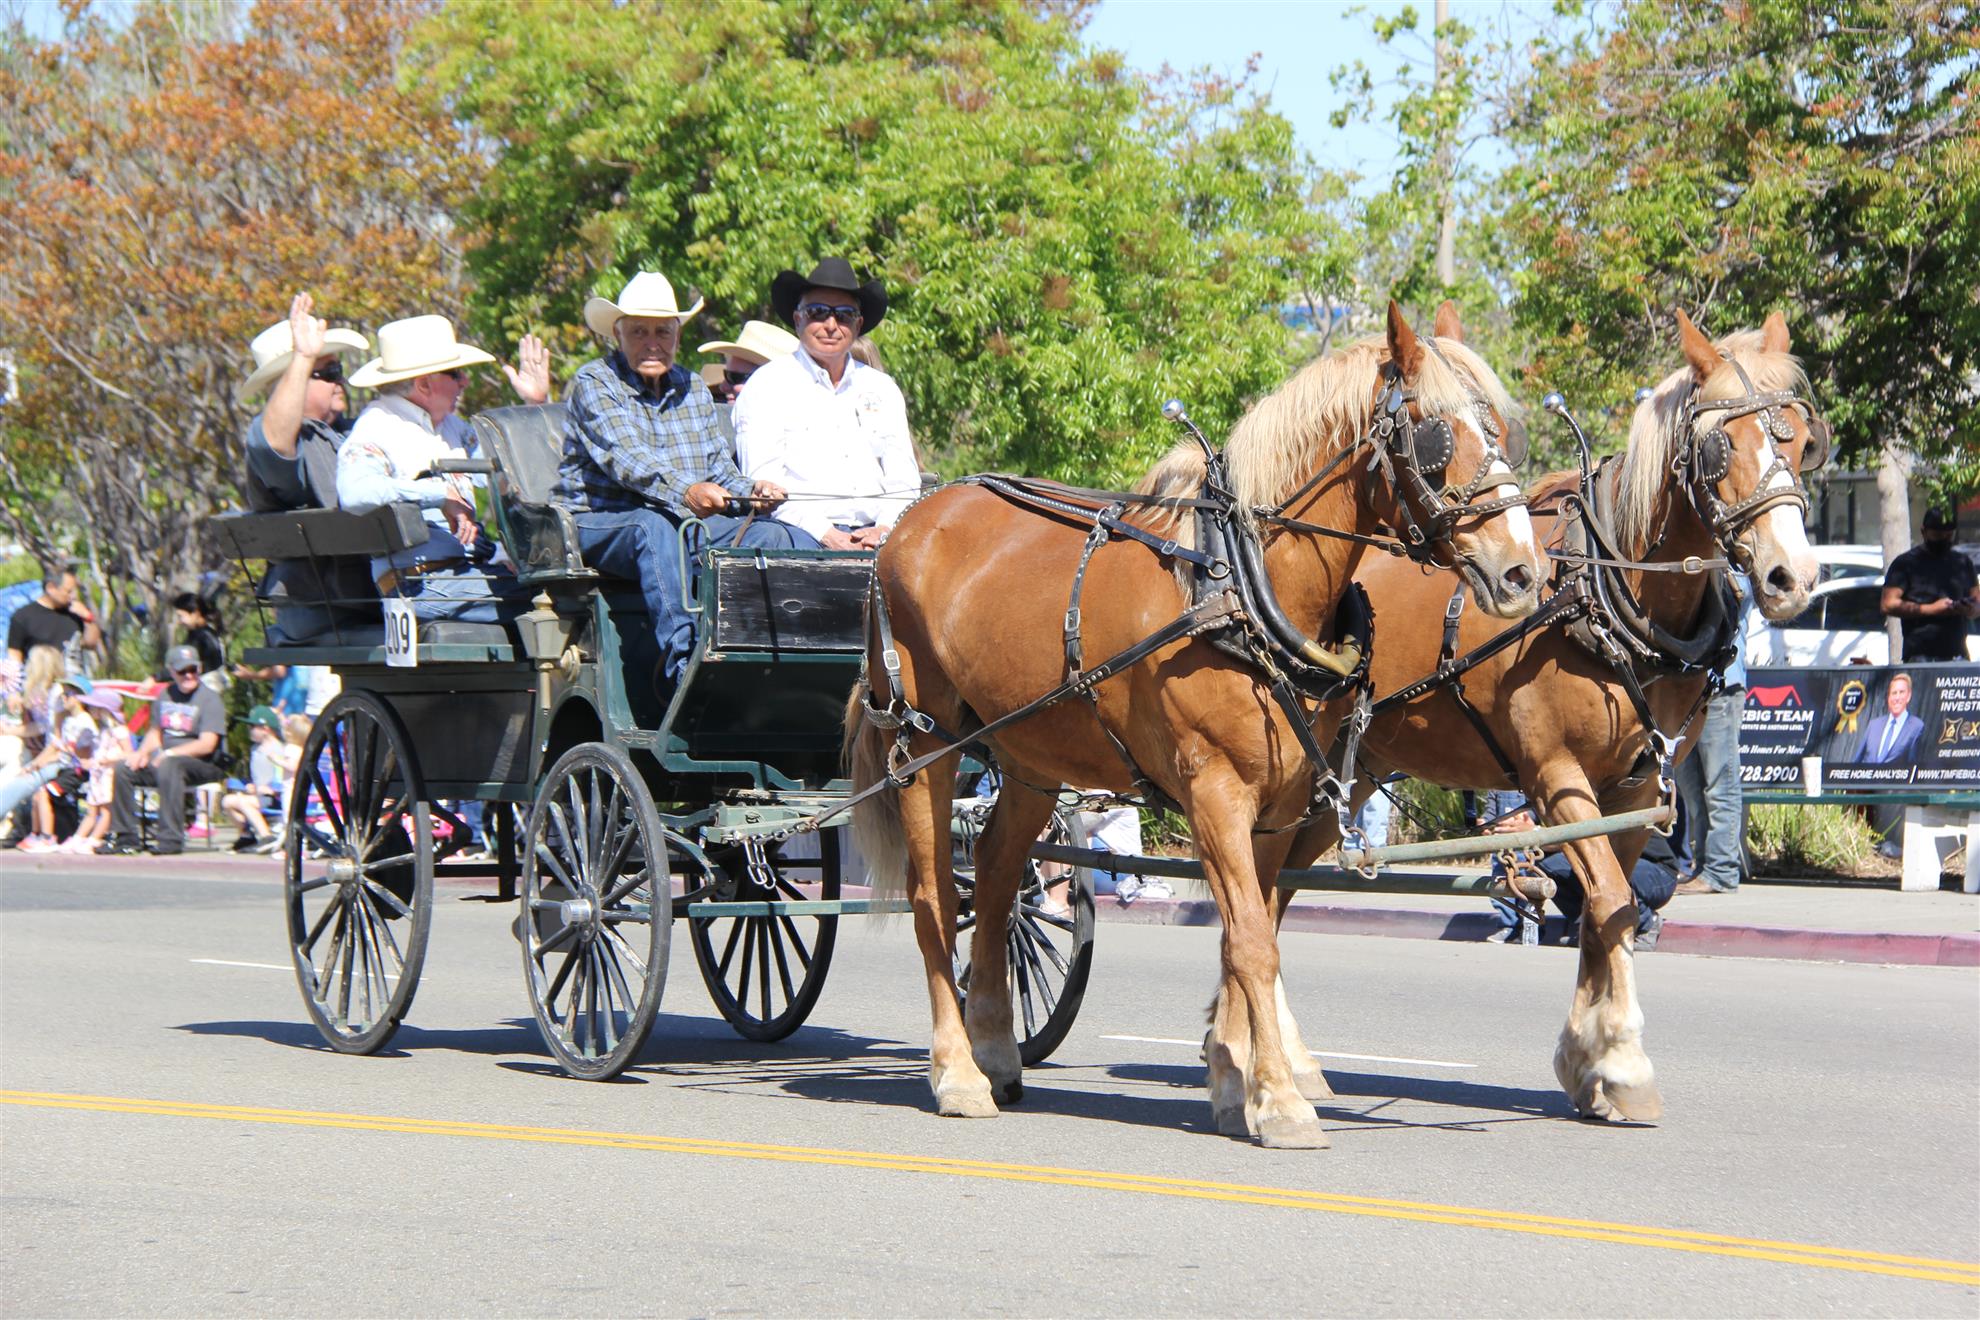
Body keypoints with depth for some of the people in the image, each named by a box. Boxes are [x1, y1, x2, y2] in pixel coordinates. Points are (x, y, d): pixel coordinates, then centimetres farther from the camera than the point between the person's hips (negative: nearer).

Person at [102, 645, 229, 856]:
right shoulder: (165, 695, 14)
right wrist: (143, 753, 1)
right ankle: (125, 837, -5)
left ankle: (171, 839, -38)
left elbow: (207, 745, -17)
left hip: (201, 764, -7)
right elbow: (155, 732, 23)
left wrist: (169, 753, -24)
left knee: (168, 767, -38)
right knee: (123, 769, -9)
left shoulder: (209, 698, -7)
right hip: (163, 758, 7)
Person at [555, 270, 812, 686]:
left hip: (687, 523, 6)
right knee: (653, 526, -39)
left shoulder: (693, 389, 17)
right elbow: (625, 457, -21)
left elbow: (718, 467, 14)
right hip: (599, 523, -6)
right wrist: (685, 492, -39)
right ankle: (683, 661, -52)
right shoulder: (593, 383, -5)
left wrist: (751, 491, -10)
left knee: (771, 535, -17)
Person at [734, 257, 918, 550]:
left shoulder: (882, 388, 22)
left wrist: (885, 529, -4)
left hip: (875, 534, 4)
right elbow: (764, 484, -3)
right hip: (804, 533, -4)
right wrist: (826, 535, -15)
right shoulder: (767, 386, 7)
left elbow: (904, 481, 18)